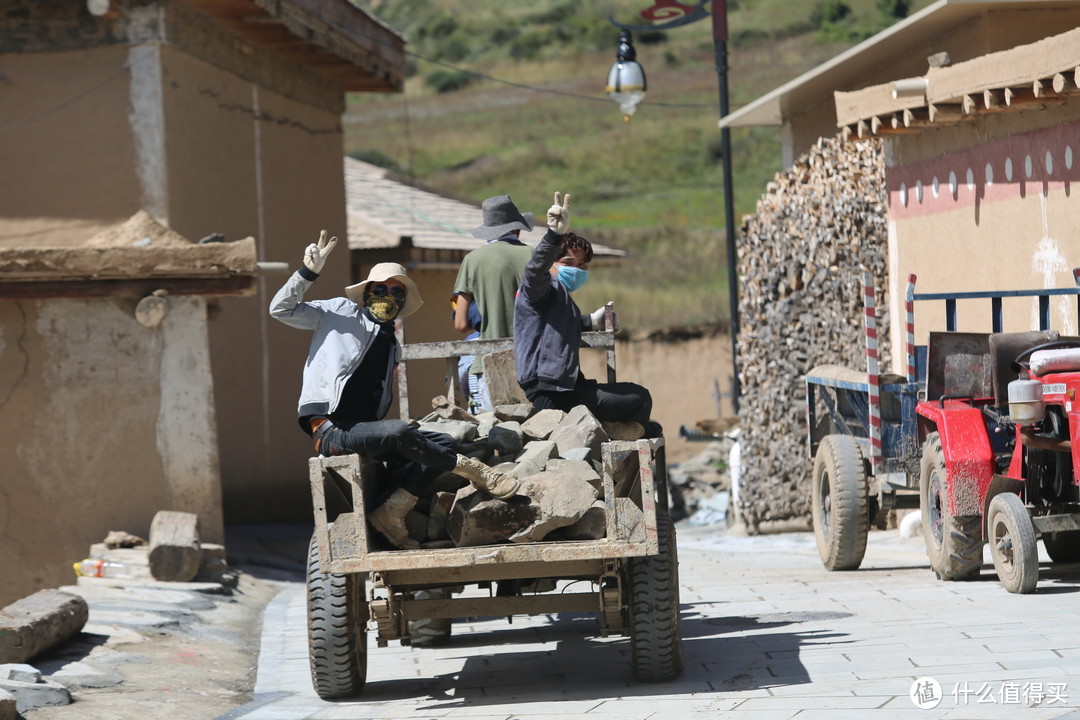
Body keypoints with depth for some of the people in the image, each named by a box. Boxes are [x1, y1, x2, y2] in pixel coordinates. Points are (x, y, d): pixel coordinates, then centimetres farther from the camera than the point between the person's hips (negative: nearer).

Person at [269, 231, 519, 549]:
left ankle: (391, 512, -15)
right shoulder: (340, 314, 6)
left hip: (364, 429, 8)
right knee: (399, 432, -34)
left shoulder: (392, 346, 23)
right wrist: (309, 271, -13)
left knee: (441, 443, -8)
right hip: (330, 428, -8)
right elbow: (281, 309, -1)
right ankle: (470, 469, -17)